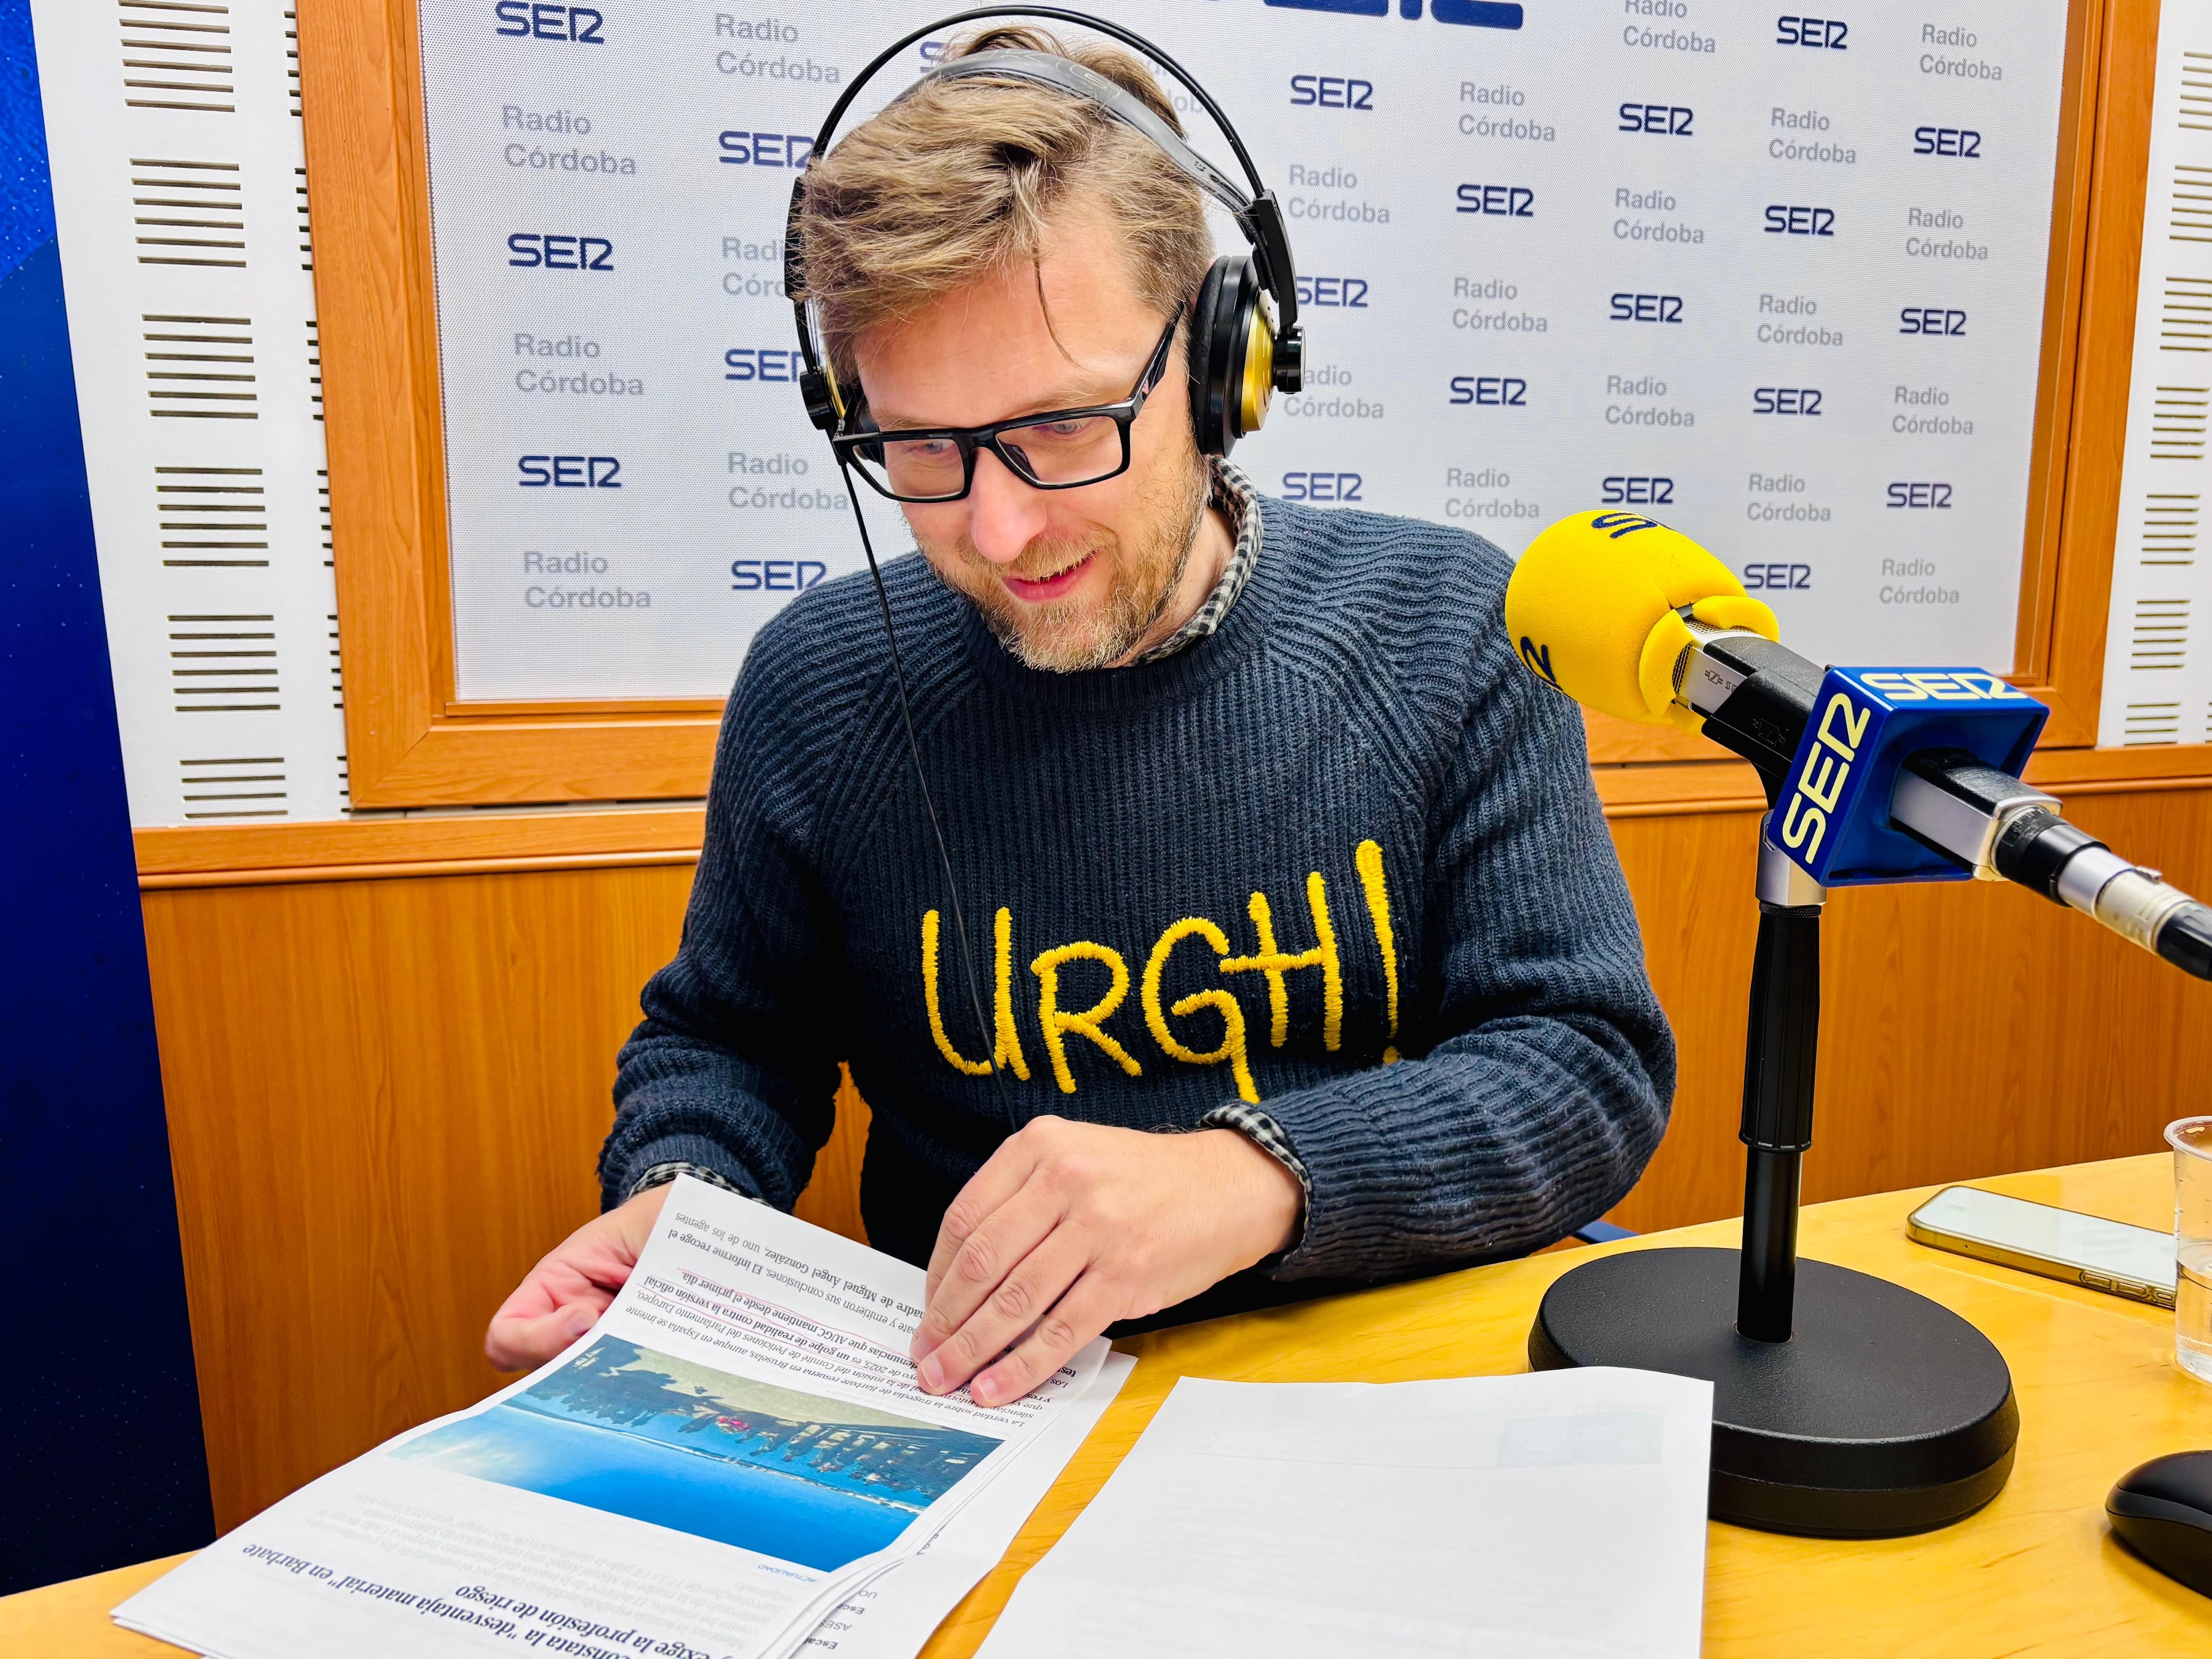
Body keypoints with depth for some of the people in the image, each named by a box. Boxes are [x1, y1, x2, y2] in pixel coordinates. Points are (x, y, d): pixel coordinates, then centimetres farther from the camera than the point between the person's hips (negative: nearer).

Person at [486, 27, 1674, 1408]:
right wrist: (676, 1200, -12)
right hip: (980, 1412, 1)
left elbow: (1597, 1061, -9)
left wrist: (1254, 1177, -25)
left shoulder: (1449, 629, -8)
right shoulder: (820, 687, -5)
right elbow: (725, 1036, 11)